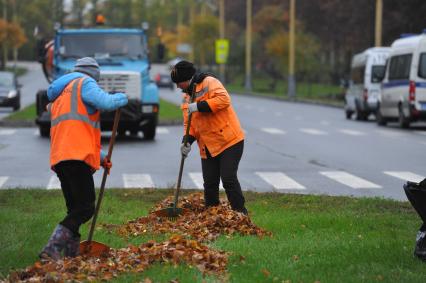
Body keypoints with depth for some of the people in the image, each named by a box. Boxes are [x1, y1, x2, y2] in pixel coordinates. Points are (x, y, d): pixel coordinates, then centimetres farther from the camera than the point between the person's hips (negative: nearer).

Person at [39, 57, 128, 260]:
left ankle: (72, 254, 11)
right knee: (85, 208, -12)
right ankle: (52, 249, -23)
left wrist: (100, 156, 32)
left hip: (60, 158, 9)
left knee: (75, 209, 14)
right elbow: (106, 102, -15)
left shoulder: (60, 94, 33)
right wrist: (121, 98, 8)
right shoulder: (85, 83, 4)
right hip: (77, 157, -9)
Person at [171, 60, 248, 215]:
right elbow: (189, 124, 16)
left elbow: (224, 99, -25)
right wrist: (187, 141, -2)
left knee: (229, 179, -13)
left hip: (230, 141, -8)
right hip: (208, 148, 8)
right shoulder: (187, 97, 15)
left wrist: (199, 106, -26)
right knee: (210, 184, 8)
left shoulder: (209, 82, -8)